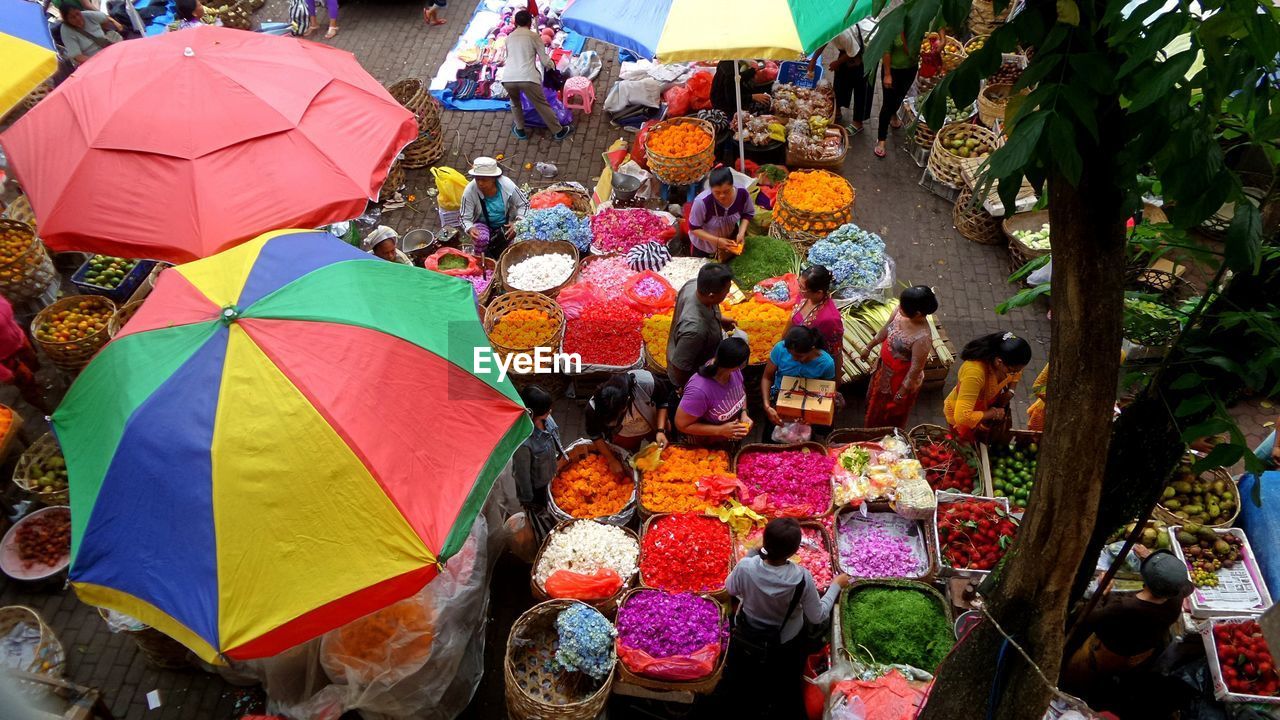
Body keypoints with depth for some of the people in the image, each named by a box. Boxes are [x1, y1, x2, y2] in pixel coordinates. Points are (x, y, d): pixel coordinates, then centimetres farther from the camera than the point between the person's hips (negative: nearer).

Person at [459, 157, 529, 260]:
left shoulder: (507, 185, -21)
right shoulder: (469, 191, -23)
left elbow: (524, 204, -7)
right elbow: (465, 218, -15)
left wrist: (517, 222, -24)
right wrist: (470, 229, -39)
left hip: (505, 224, 1)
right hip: (483, 225, -1)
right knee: (481, 240, -32)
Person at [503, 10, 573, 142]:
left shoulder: (509, 37, 21)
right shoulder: (534, 36, 9)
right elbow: (544, 61, 8)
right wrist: (552, 66, 31)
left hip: (508, 78, 3)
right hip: (527, 78, -3)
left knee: (515, 102, 32)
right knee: (542, 105, 12)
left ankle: (520, 130, 36)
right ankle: (558, 131, 20)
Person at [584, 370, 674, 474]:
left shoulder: (647, 383, -43)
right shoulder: (594, 406, -39)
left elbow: (663, 402, -19)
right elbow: (594, 434, -17)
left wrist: (661, 431, -28)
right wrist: (612, 460, -15)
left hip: (654, 424, 0)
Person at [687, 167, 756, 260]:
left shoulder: (742, 194, -26)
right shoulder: (702, 201, -37)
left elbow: (748, 214, -6)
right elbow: (694, 228, -24)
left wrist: (741, 232, -22)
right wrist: (717, 240, -33)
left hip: (729, 241, 3)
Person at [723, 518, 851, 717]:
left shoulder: (745, 567, -34)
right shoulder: (802, 578, -35)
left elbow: (730, 589, -9)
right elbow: (818, 617, -17)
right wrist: (836, 585, -3)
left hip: (746, 641, 1)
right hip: (785, 645, -1)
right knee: (786, 695, 31)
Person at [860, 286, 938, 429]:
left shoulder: (922, 338, -40)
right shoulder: (900, 311, -21)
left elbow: (916, 369, -27)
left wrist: (902, 393, -16)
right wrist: (869, 347, 13)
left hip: (901, 379, -7)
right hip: (885, 369, 7)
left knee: (892, 414, 22)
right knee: (876, 401, 32)